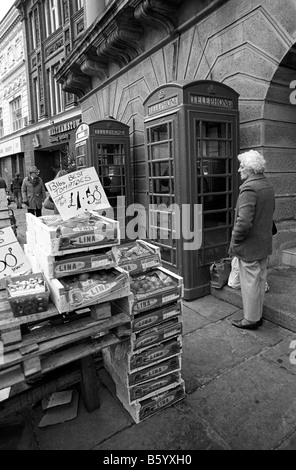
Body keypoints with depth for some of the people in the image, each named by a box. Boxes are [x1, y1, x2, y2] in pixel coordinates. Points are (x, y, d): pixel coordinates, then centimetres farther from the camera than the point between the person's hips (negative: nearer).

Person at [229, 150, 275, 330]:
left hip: (249, 246, -9)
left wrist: (234, 242, -16)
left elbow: (244, 221, -27)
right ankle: (258, 315, 32)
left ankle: (251, 320, 19)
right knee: (260, 281, 18)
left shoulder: (249, 188, -21)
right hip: (265, 243, 9)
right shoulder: (268, 186, 8)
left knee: (250, 283, 4)